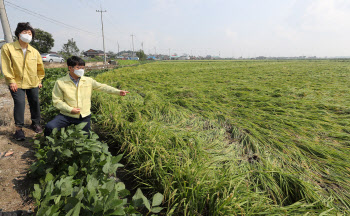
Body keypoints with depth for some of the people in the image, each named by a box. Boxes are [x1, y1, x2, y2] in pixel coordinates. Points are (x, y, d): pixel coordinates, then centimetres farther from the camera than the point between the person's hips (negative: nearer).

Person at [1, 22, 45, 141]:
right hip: (17, 83, -3)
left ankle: (36, 123, 29)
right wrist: (11, 81, -9)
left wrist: (39, 80, 13)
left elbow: (40, 67, 14)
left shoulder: (34, 51, 4)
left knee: (35, 103, 10)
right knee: (19, 103, -11)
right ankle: (19, 128, 3)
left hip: (33, 83, 3)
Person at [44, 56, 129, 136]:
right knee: (49, 127, -22)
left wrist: (118, 92, -14)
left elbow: (102, 87, -3)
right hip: (67, 115, -2)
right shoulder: (60, 82, -7)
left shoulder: (88, 80, -1)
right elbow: (57, 101, -6)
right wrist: (70, 109, -18)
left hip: (84, 116, 2)